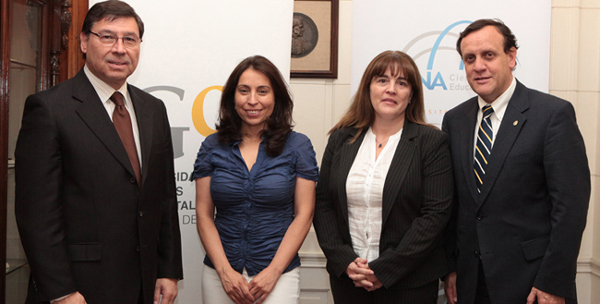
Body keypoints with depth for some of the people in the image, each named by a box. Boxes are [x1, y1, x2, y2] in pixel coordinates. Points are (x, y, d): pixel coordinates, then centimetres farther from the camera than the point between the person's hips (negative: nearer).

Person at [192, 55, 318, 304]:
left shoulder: (298, 146, -1)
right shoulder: (212, 146, 3)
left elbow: (303, 215, -3)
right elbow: (204, 214, 2)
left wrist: (273, 272, -10)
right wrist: (225, 271, -8)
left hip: (279, 272, -1)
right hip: (220, 272, 2)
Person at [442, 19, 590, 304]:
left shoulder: (554, 113, -9)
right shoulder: (454, 120, 6)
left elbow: (571, 204, -12)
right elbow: (451, 203, 8)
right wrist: (449, 267, 4)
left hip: (530, 280, -4)